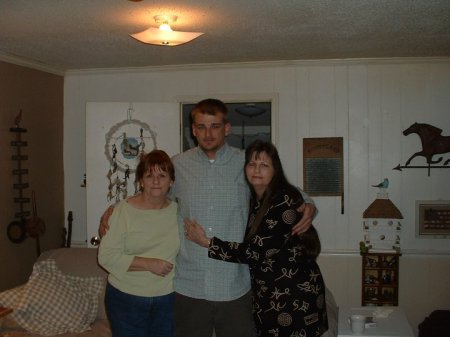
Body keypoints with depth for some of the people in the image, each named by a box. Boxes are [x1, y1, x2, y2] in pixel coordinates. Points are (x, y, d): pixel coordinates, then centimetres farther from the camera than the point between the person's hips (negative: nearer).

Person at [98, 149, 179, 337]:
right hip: (126, 300, -3)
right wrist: (149, 264, -20)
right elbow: (106, 256, -15)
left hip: (166, 299, 4)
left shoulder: (177, 211, 2)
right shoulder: (124, 210, -11)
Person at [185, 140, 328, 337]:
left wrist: (207, 243, -18)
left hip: (296, 295, -7)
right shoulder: (254, 201, 7)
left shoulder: (285, 200, -18)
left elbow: (255, 252, -21)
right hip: (266, 295, 7)